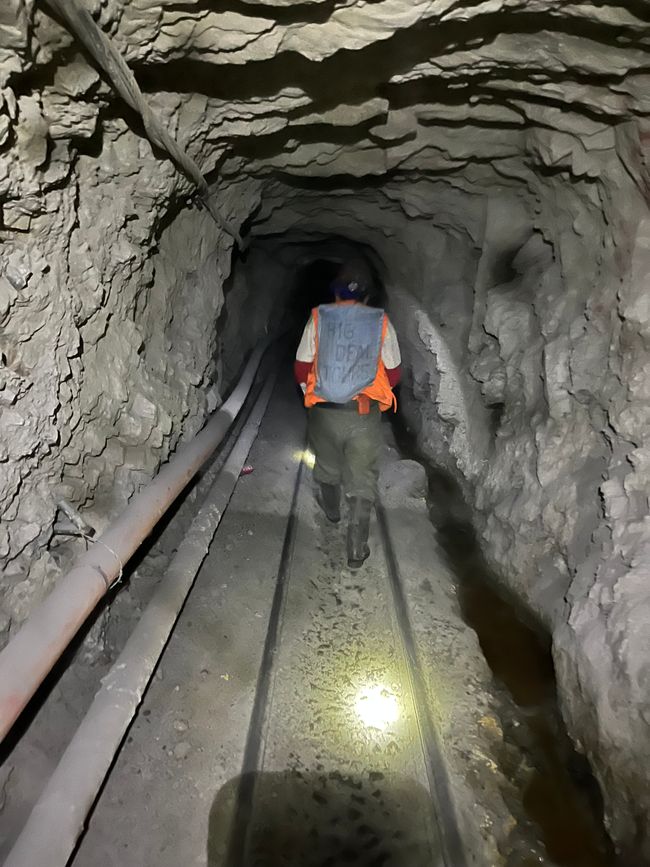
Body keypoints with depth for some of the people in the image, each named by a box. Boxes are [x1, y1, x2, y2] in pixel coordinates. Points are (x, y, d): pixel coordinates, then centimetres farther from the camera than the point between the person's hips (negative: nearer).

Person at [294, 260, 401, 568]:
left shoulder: (318, 318, -3)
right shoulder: (381, 322, -3)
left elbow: (302, 369, 0)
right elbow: (393, 374, 3)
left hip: (324, 412, 2)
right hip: (365, 415, -1)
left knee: (327, 465, 26)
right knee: (362, 479, 8)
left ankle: (332, 510, 53)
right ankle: (357, 549, 10)